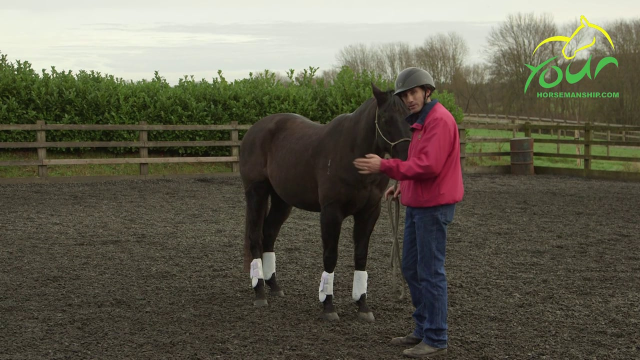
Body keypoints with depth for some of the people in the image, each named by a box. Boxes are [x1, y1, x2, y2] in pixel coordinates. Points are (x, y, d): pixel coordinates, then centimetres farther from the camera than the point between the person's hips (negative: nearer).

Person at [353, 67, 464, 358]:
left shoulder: (439, 120, -17)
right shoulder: (419, 121, 15)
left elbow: (429, 166, -26)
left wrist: (384, 166, -25)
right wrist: (403, 185, 12)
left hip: (433, 207, -10)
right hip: (416, 205, 10)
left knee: (430, 272, -5)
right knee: (411, 268, 15)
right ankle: (423, 329, 26)